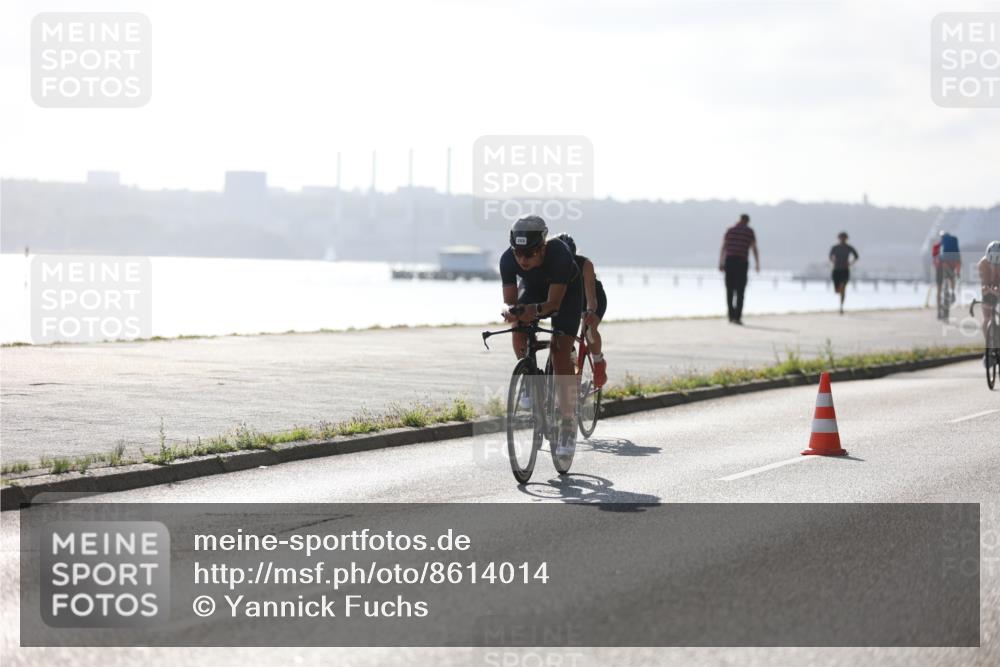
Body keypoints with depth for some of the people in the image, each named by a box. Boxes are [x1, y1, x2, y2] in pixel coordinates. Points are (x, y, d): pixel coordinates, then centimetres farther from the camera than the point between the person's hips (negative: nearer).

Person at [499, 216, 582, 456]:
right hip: (533, 289, 4)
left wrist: (536, 310, -57)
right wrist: (510, 311, -50)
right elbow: (509, 300, -27)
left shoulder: (559, 254, -39)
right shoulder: (508, 259, -30)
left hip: (566, 292, -4)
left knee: (560, 353, -17)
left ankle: (568, 423, -11)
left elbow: (554, 302, -37)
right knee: (518, 333, -22)